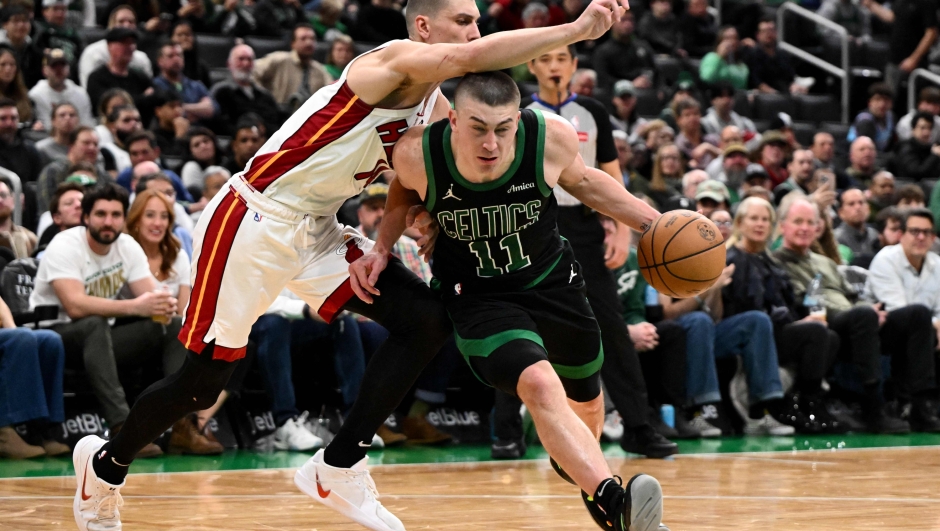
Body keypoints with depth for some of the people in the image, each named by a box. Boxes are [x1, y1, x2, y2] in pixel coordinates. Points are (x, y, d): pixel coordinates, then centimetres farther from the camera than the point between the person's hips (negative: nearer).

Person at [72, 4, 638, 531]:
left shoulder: (435, 110, 6)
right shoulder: (392, 62, -19)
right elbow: (470, 58, -39)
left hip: (318, 231, 8)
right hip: (254, 223, -8)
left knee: (428, 321, -7)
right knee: (202, 384, -1)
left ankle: (339, 469, 0)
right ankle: (105, 466, 26)